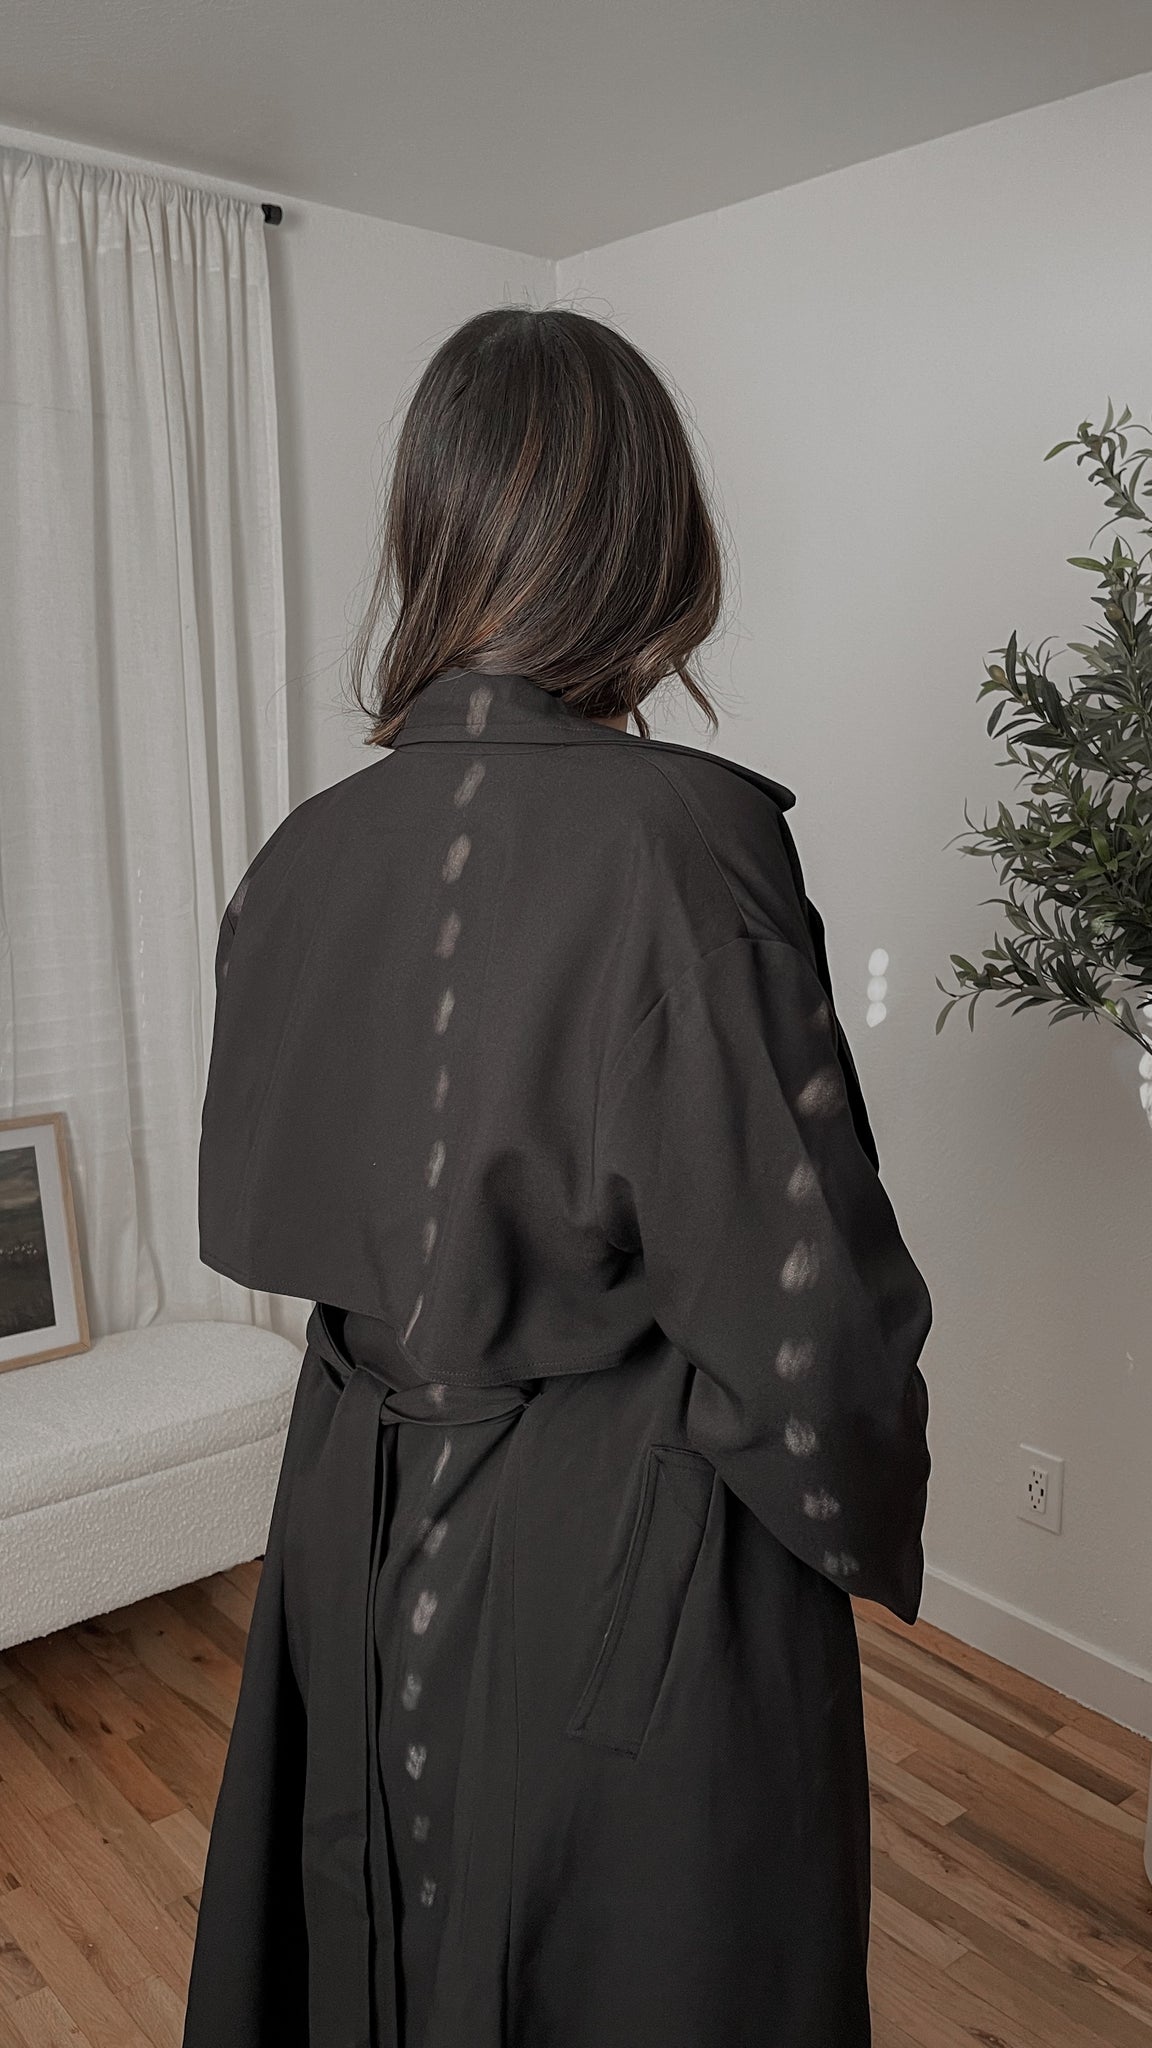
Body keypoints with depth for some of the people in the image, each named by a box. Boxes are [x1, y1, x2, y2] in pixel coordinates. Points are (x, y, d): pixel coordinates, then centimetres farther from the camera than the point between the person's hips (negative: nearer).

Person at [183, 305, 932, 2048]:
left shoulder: (304, 855, -7)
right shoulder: (680, 834, -25)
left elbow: (254, 1210, 5)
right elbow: (801, 1285, -21)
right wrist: (872, 1520, -2)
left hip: (364, 1534, 6)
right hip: (640, 1571, -5)